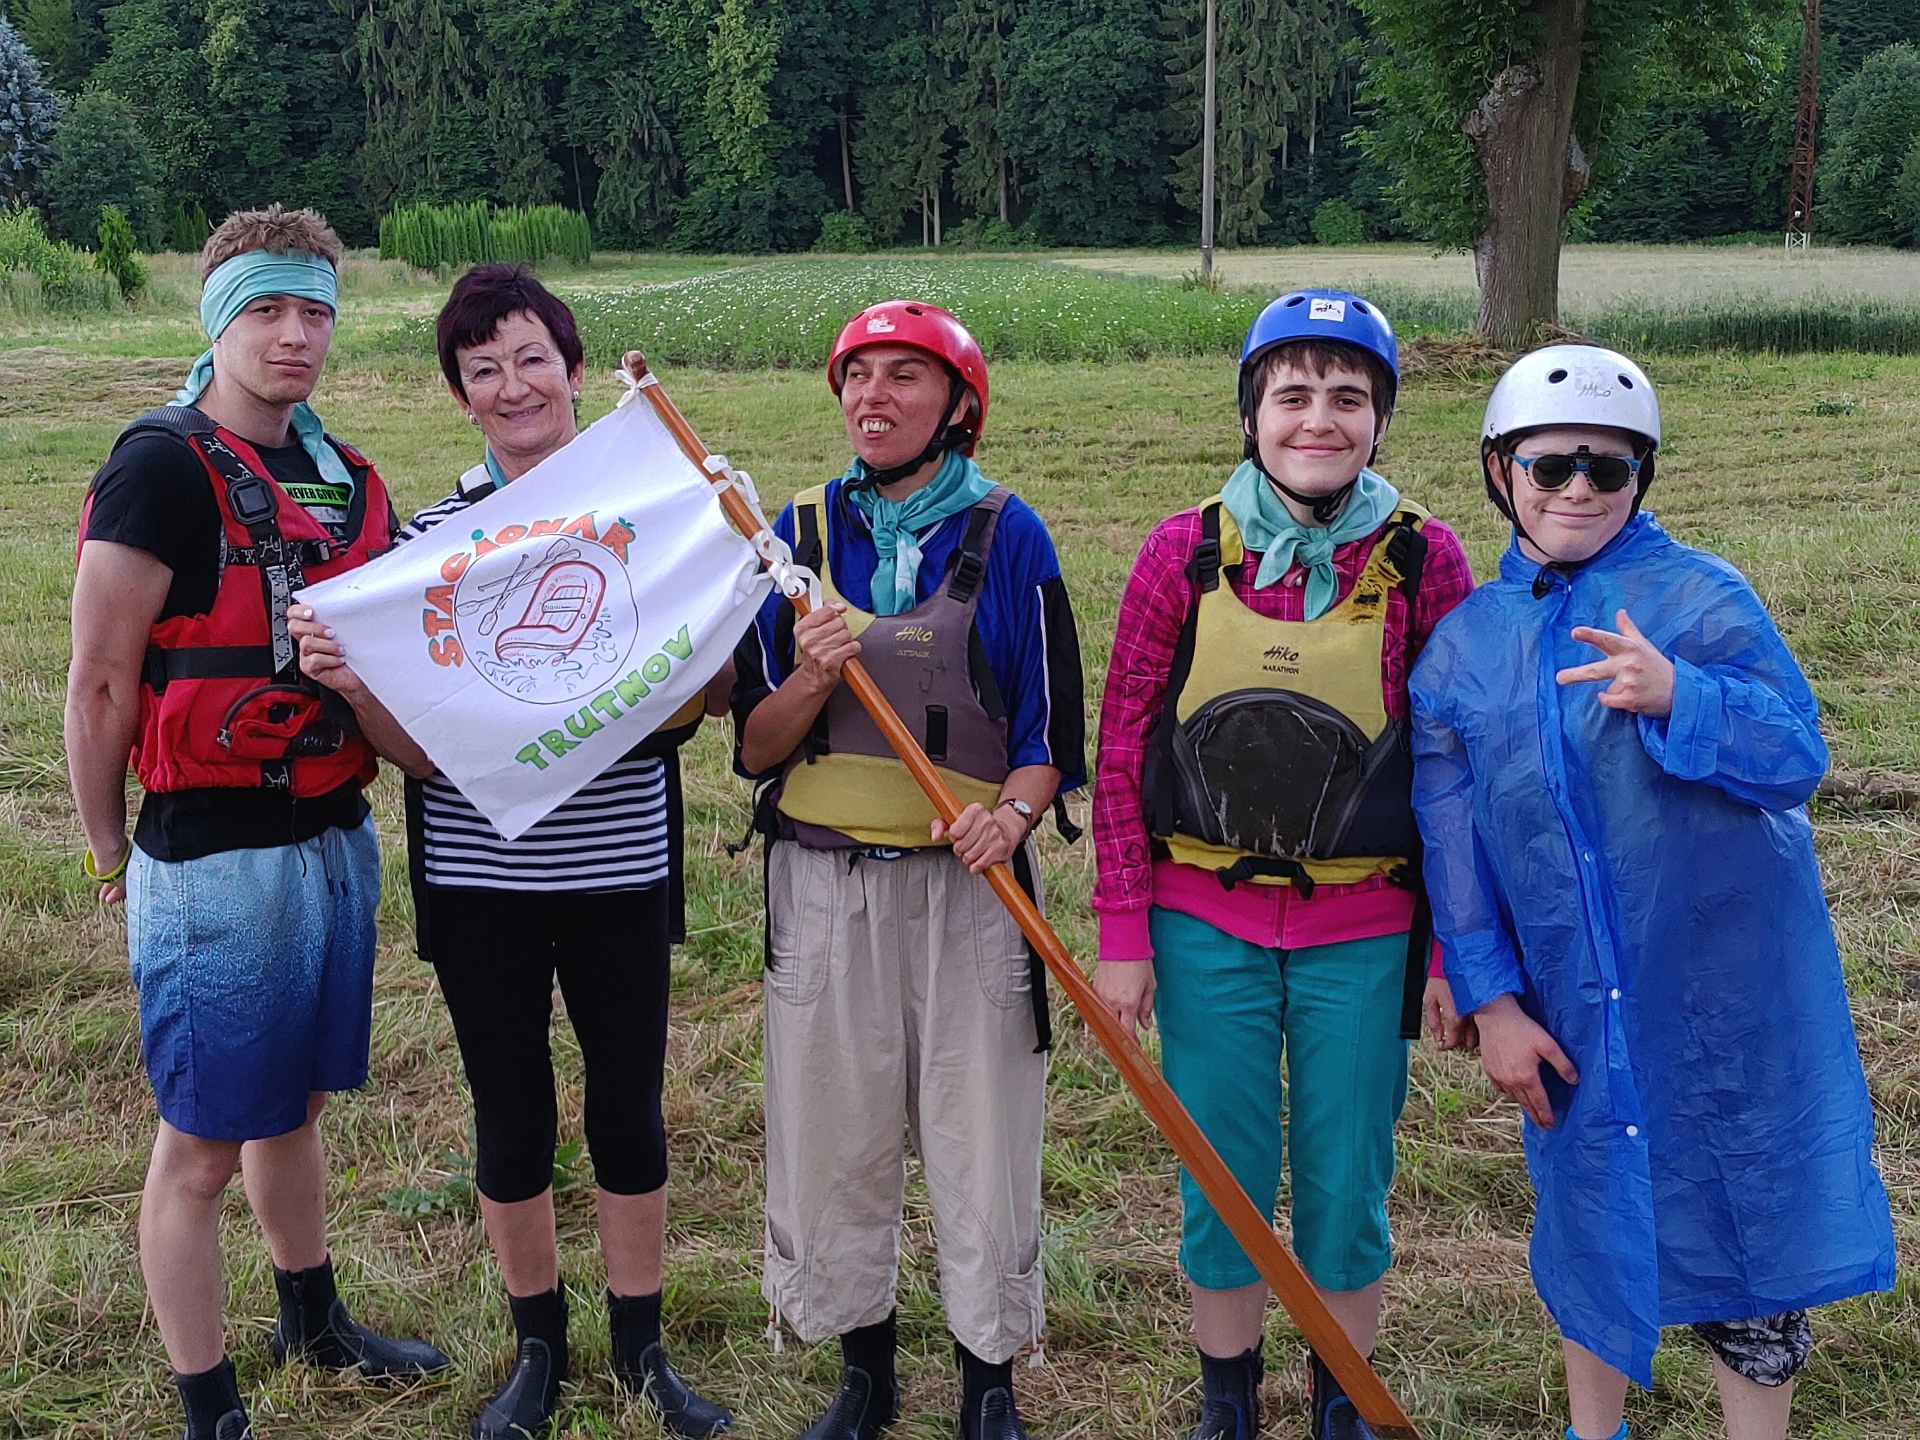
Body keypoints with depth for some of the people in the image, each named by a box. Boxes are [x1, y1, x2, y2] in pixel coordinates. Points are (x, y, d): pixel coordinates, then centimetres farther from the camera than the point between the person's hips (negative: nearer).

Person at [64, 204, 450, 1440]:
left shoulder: (346, 478, 9)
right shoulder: (163, 468, -13)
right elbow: (98, 683, -12)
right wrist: (113, 852, -5)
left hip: (335, 837, 7)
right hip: (217, 858, -7)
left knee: (297, 1104, 23)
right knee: (203, 1145, 4)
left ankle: (314, 1324, 41)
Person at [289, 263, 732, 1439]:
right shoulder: (431, 536, -2)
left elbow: (691, 711, 0)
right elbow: (418, 750, -4)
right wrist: (350, 681, -23)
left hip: (619, 868, 0)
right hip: (481, 874, 0)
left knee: (631, 1107, 10)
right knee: (512, 1116, 12)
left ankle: (642, 1343, 31)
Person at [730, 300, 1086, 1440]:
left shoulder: (1007, 535, -1)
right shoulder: (801, 535, 5)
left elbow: (1050, 733, 1)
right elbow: (757, 749, 4)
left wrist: (1012, 810, -19)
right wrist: (813, 679, -16)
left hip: (969, 886, -2)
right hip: (824, 886, 2)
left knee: (981, 1140, 3)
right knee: (832, 1137, 10)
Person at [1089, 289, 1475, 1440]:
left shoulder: (1424, 559, -4)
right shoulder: (1187, 550, -4)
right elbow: (1122, 750, 0)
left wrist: (1451, 949, 0)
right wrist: (1122, 935, -3)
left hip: (1362, 931, 0)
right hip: (1206, 922, 0)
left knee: (1348, 1186, 10)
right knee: (1221, 1183, 10)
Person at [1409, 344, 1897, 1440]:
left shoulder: (1701, 595, -7)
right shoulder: (1462, 646, 2)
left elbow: (1799, 758, -14)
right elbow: (1452, 842, 3)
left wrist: (1676, 697, -32)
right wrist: (1491, 1001, -1)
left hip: (1729, 991, -3)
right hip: (1572, 1006, 3)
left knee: (1746, 1222, 8)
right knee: (1592, 1224, 18)